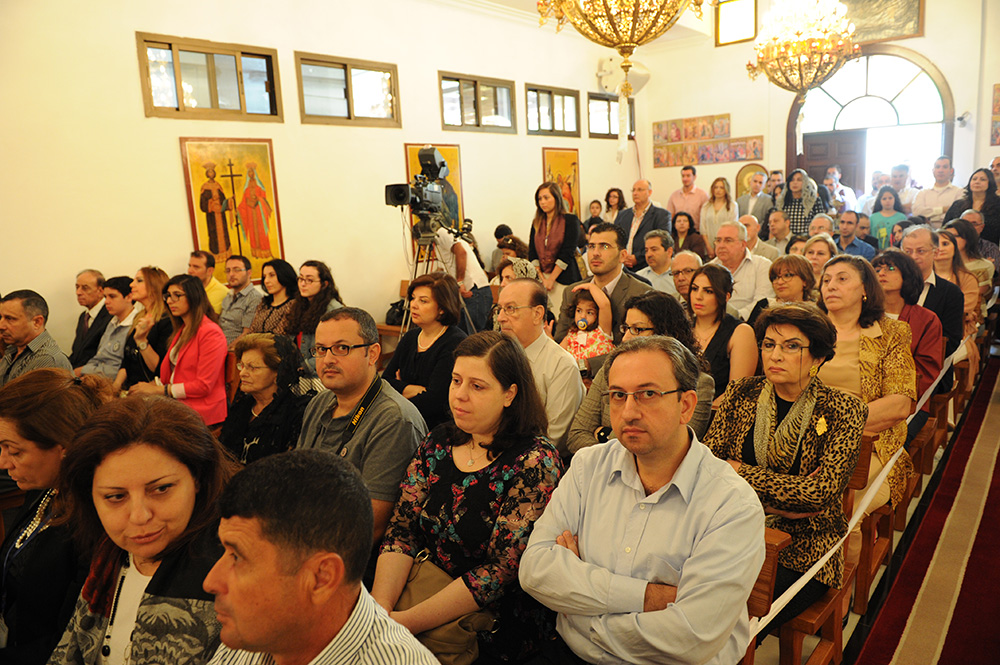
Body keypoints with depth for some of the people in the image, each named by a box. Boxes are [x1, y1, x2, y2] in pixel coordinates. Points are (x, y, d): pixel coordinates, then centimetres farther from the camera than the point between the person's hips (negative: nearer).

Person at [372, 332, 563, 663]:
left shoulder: (534, 462, -14)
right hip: (421, 595, 5)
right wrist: (379, 606, -15)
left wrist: (408, 621, -21)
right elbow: (403, 528, 1)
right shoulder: (438, 442, 5)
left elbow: (504, 568, -18)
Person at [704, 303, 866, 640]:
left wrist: (740, 471, -10)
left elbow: (822, 491, -15)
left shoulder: (842, 411, -4)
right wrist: (778, 502, -11)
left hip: (802, 548, -2)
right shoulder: (742, 393, 4)